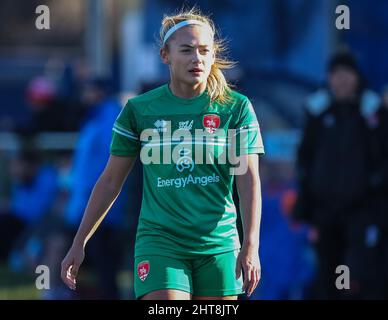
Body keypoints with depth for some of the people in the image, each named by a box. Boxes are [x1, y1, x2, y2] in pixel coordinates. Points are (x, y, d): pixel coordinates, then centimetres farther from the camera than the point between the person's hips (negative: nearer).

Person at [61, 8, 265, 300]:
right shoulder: (139, 109, 3)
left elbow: (249, 180, -5)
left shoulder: (236, 107, 1)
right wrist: (79, 244, 8)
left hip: (219, 245, 1)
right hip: (160, 242, -1)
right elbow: (111, 181, 9)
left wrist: (250, 245, -16)